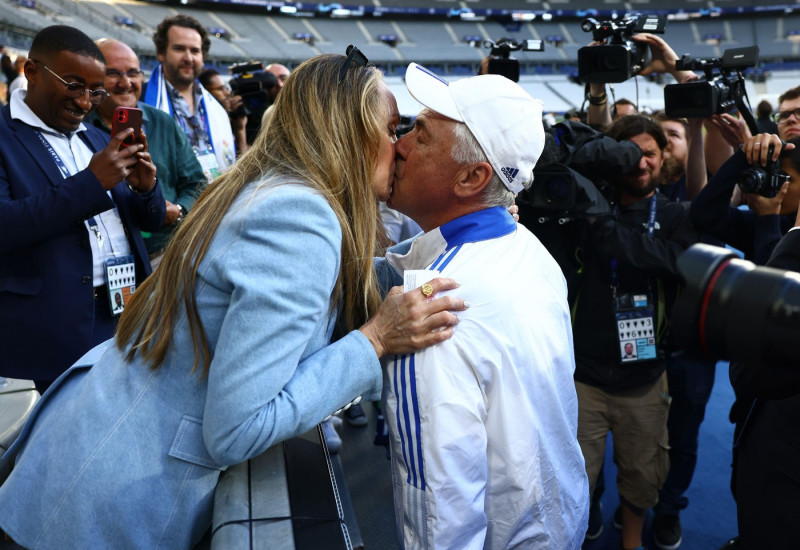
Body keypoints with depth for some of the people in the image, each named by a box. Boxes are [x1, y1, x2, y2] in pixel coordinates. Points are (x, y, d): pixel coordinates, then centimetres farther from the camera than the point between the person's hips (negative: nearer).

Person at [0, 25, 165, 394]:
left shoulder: (97, 139, 15)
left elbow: (150, 221, 16)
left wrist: (146, 187, -7)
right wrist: (90, 182, -23)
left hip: (129, 314, 6)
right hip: (58, 329, -6)